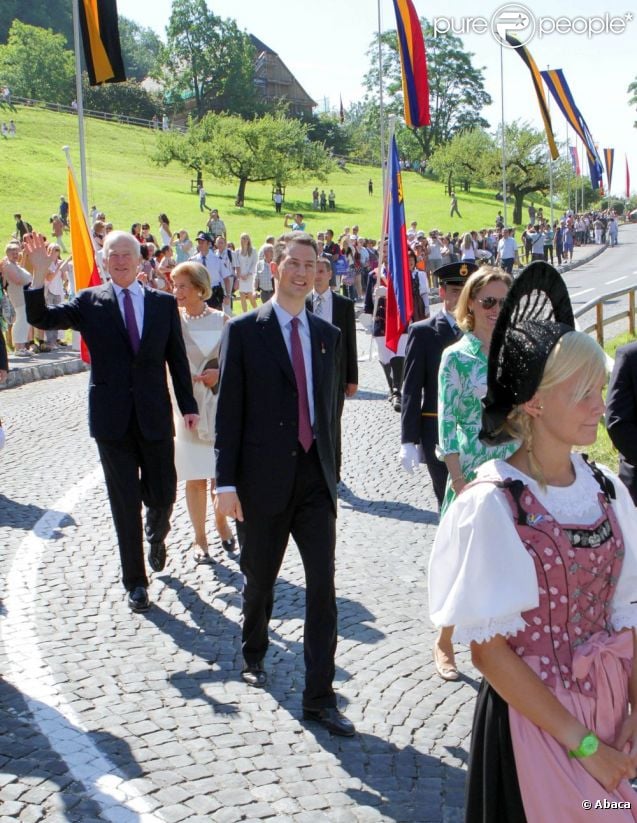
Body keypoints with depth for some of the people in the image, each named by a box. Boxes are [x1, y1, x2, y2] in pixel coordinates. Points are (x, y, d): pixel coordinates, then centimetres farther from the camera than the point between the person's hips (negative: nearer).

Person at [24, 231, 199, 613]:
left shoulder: (164, 303, 4)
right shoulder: (90, 302, 2)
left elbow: (177, 357, 6)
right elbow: (42, 319, -9)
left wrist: (188, 405, 3)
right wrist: (39, 275, -22)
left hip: (155, 416, 1)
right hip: (112, 419, -1)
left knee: (162, 495, 8)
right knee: (126, 505, 5)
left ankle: (156, 537, 44)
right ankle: (135, 582, 18)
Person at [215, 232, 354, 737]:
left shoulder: (328, 335, 9)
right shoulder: (244, 331, -3)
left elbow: (330, 407, 13)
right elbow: (229, 411, -6)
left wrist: (331, 471, 11)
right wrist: (227, 481, -10)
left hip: (315, 478, 3)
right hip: (264, 479, -2)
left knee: (323, 585, -3)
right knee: (260, 578, 14)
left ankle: (320, 697, 4)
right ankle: (254, 653, 42)